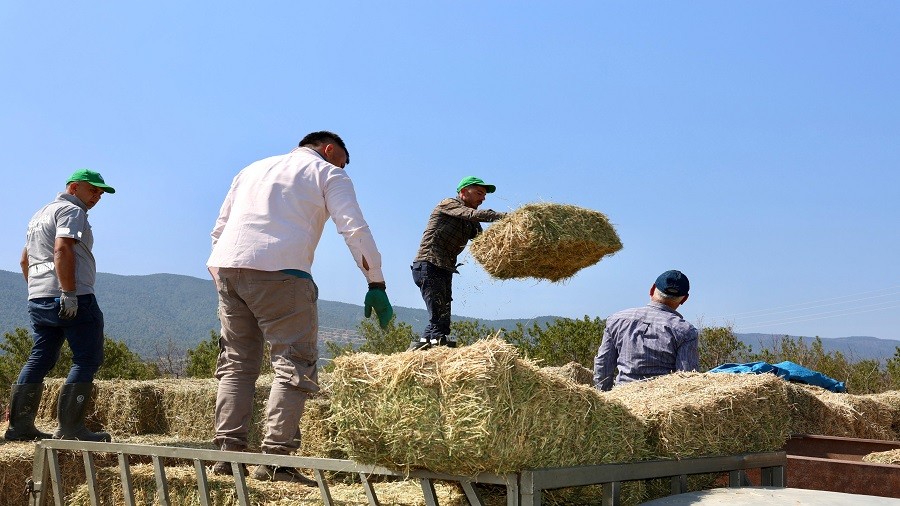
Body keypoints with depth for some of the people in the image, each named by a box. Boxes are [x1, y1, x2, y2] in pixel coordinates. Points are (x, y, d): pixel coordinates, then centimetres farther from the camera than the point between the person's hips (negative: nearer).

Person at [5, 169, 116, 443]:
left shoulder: (39, 215, 26)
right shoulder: (71, 210, -5)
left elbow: (25, 259, 30)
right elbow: (62, 250, -20)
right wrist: (69, 293, -25)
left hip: (37, 300, 10)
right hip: (72, 301, -9)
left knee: (39, 359, 11)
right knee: (87, 360, -6)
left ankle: (20, 425, 9)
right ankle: (70, 427, -11)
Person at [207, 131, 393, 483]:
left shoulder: (253, 169, 30)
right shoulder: (327, 174, 13)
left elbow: (219, 228, 27)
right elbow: (355, 229, 0)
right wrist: (376, 285, 0)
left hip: (226, 265, 6)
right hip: (280, 269, -6)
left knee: (237, 361, 12)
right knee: (295, 362, -4)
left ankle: (228, 452, 8)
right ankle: (275, 457, -11)